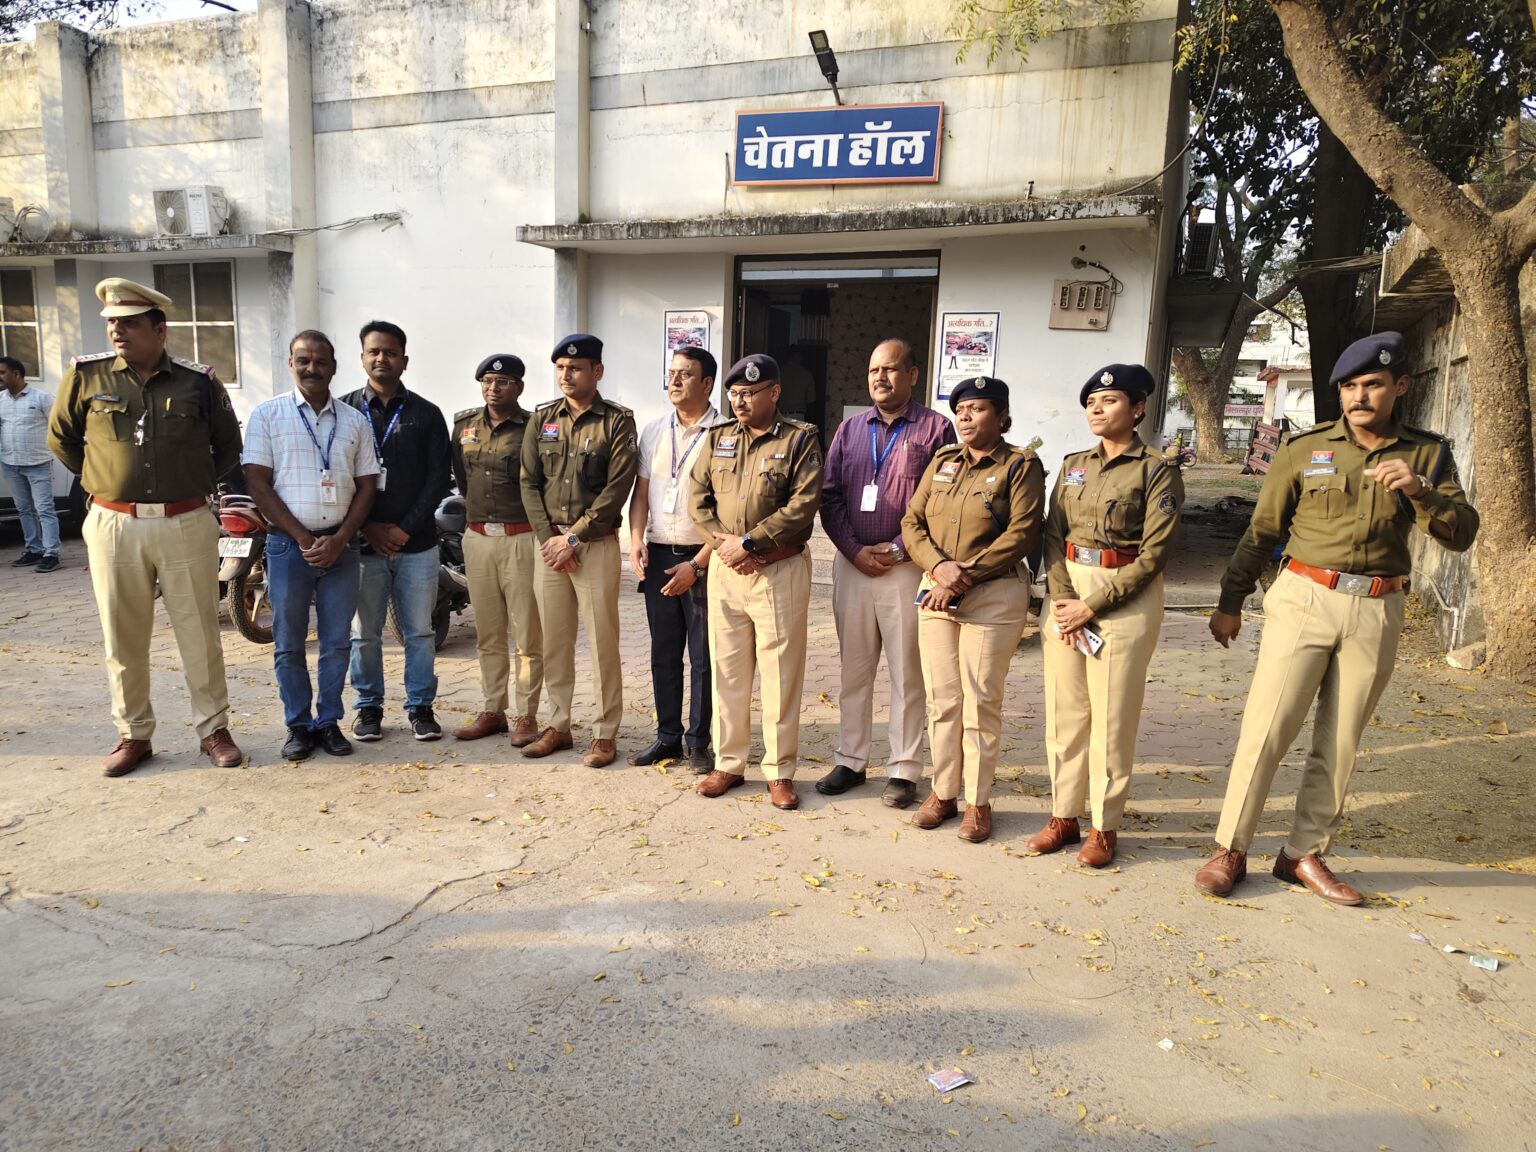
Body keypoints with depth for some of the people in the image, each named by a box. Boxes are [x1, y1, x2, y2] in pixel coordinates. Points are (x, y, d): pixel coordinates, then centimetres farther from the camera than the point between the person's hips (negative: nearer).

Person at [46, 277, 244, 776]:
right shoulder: (86, 375, 3)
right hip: (114, 526, 1)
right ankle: (133, 735, 21)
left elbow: (229, 445, 14)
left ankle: (214, 729, 17)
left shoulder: (198, 381, 1)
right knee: (123, 639, 8)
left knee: (200, 634, 5)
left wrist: (197, 485, 8)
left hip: (187, 525, -1)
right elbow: (60, 437, 17)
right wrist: (97, 480, 11)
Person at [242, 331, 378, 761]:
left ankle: (329, 721, 18)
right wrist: (303, 539, -10)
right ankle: (299, 726, 16)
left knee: (337, 640, 6)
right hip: (288, 544, -2)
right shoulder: (268, 414, 2)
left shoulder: (354, 420, 8)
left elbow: (366, 486, 7)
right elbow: (257, 484, -3)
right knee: (289, 643, 5)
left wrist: (338, 541, -6)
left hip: (341, 544, 2)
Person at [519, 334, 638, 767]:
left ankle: (605, 733, 10)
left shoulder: (617, 421, -2)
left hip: (596, 544, -4)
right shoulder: (542, 418, 11)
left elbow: (617, 489, -10)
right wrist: (547, 536, -5)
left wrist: (573, 538, -12)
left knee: (602, 642, 0)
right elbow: (530, 483, 8)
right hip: (549, 541, 4)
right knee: (554, 641, 10)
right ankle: (558, 726, 22)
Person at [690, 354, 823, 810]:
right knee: (726, 670, 10)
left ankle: (779, 771, 15)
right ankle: (729, 764, 23)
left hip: (780, 570, -4)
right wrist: (722, 540, -8)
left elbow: (803, 505, -13)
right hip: (725, 569, 4)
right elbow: (697, 499, 8)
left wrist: (749, 542, -16)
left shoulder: (800, 439, -2)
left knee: (781, 673, 2)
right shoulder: (718, 438, 12)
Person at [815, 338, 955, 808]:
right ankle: (851, 761, 23)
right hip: (852, 563, 4)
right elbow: (829, 496, 7)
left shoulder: (936, 429, 0)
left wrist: (897, 548, -12)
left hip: (907, 567, -4)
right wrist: (855, 551, -5)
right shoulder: (850, 429, 12)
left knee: (907, 673, 3)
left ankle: (904, 770, 13)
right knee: (853, 668, 11)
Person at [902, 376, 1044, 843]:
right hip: (935, 593, 5)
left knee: (981, 701, 1)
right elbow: (912, 521, 6)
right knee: (941, 698, 8)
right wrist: (938, 566, -13)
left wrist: (966, 577, -17)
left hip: (993, 597, -4)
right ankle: (943, 791, 22)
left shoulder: (1021, 466, -3)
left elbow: (1022, 534, -12)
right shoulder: (942, 461, 12)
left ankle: (978, 801, 14)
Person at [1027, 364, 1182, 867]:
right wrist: (1062, 597, -9)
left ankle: (1104, 826, 13)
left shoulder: (1158, 470, -5)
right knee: (1064, 709, 8)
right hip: (1067, 591, 5)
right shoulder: (1074, 465, 11)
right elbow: (1053, 535, 6)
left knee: (1111, 717, 0)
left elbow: (1154, 553, -11)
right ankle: (1064, 815, 19)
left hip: (1127, 596, -5)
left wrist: (1093, 605, -14)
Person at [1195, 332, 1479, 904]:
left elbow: (1461, 534, 0)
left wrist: (1420, 490, -19)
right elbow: (1262, 531, 6)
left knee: (1340, 742, 8)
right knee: (1266, 728, -6)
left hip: (1377, 613, 3)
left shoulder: (1427, 454, 8)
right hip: (1304, 600, -2)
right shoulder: (1304, 448, 2)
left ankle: (1303, 855, 20)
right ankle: (1231, 850, 4)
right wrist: (1230, 602, 7)